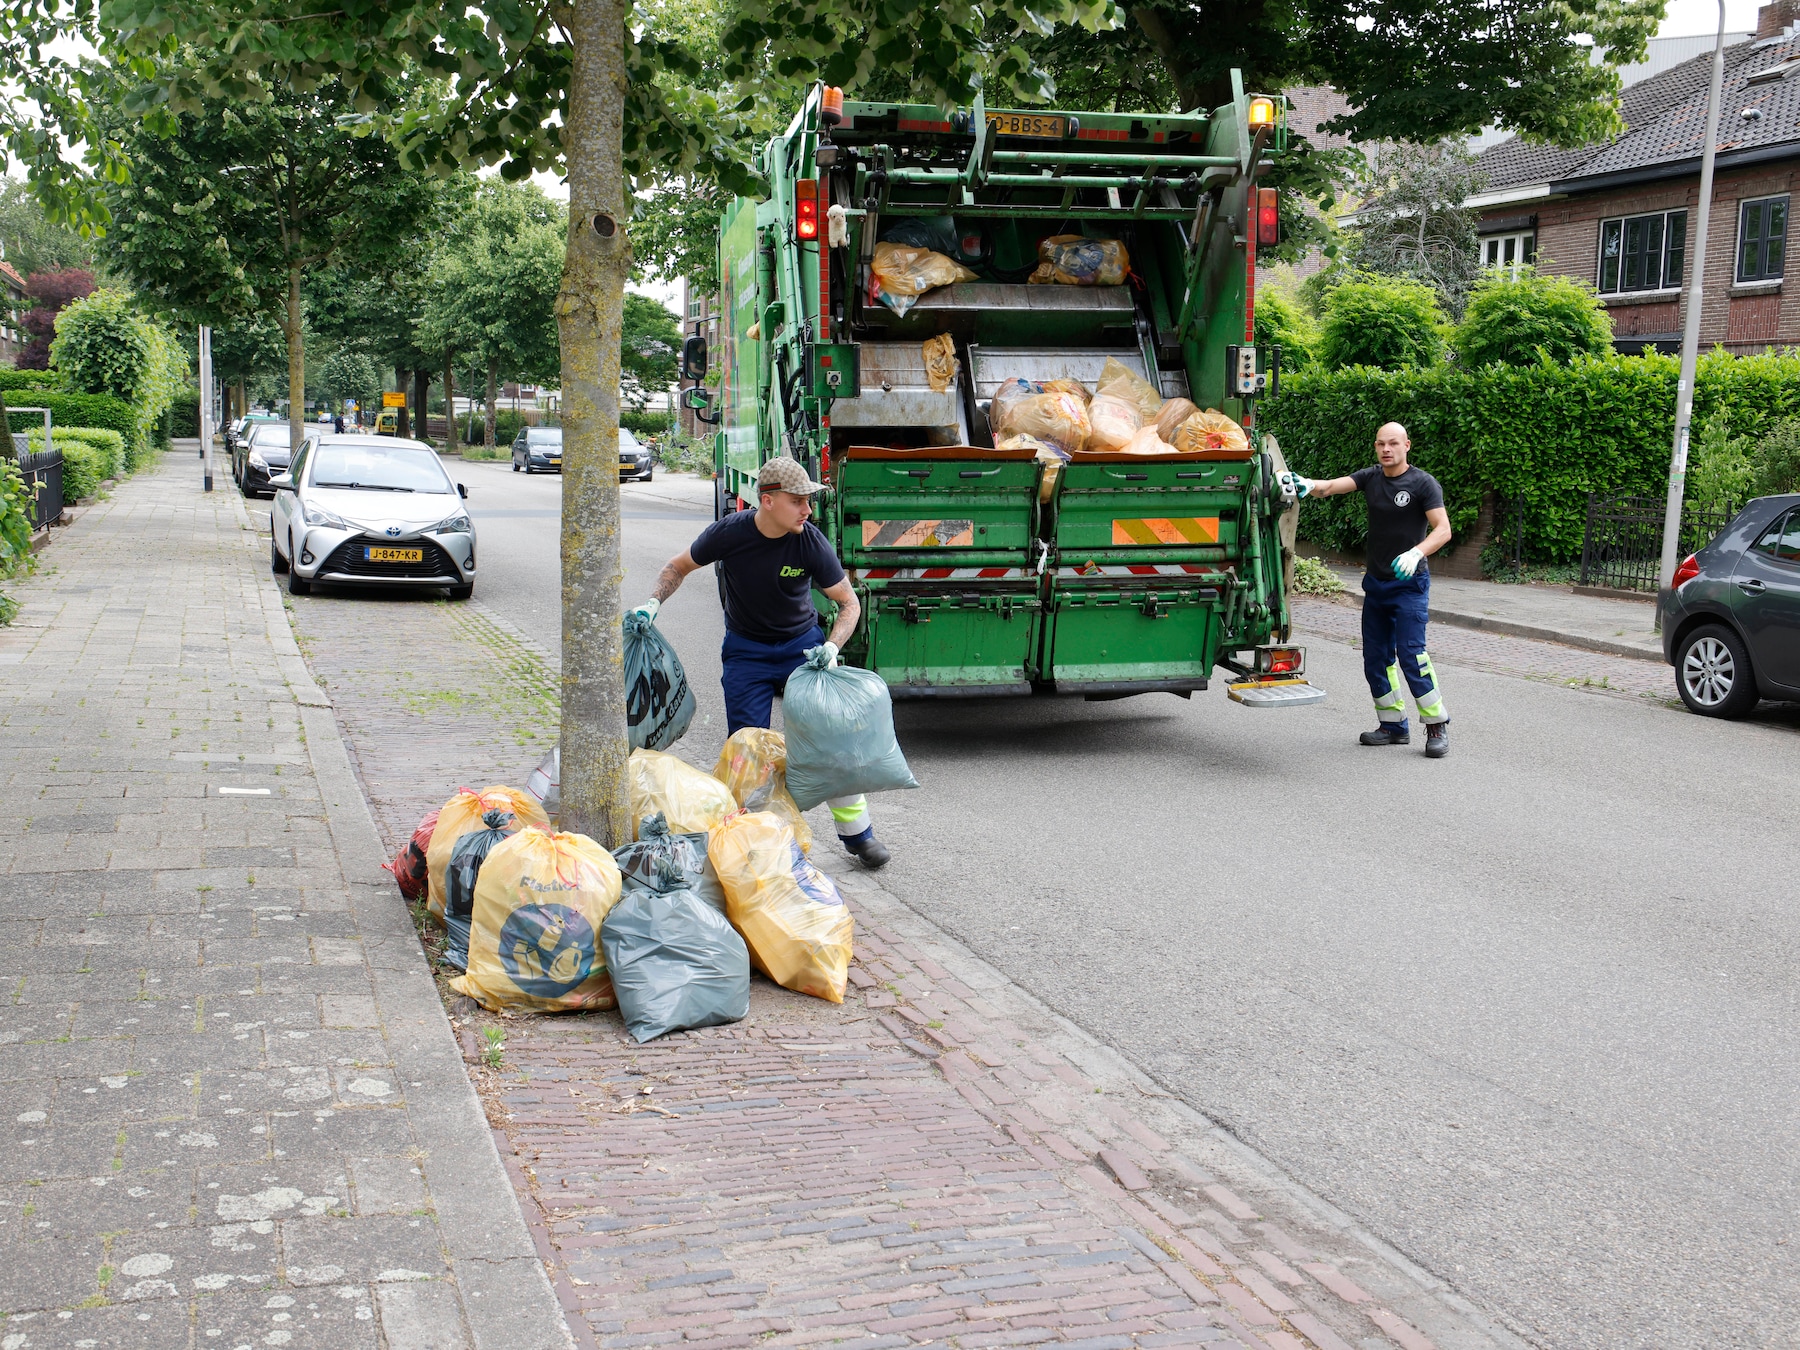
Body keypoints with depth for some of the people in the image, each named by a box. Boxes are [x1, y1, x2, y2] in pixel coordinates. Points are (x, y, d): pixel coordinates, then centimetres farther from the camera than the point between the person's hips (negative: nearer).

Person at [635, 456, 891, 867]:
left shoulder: (811, 542, -19)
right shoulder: (730, 533, -19)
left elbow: (849, 603, -9)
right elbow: (679, 566, 0)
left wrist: (831, 647, -26)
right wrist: (653, 603, -15)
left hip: (802, 643, 0)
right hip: (746, 651, 0)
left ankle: (856, 831, 10)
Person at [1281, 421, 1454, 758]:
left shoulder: (1423, 484, -9)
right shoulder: (1371, 477, 5)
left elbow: (1443, 529, -16)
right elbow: (1333, 486, -9)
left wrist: (1416, 553, -33)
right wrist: (1307, 485, -30)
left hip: (1409, 583, -6)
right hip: (1376, 581, 6)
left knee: (1410, 654, -14)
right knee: (1376, 657, 6)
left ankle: (1437, 726, -4)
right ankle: (1394, 725, 17)